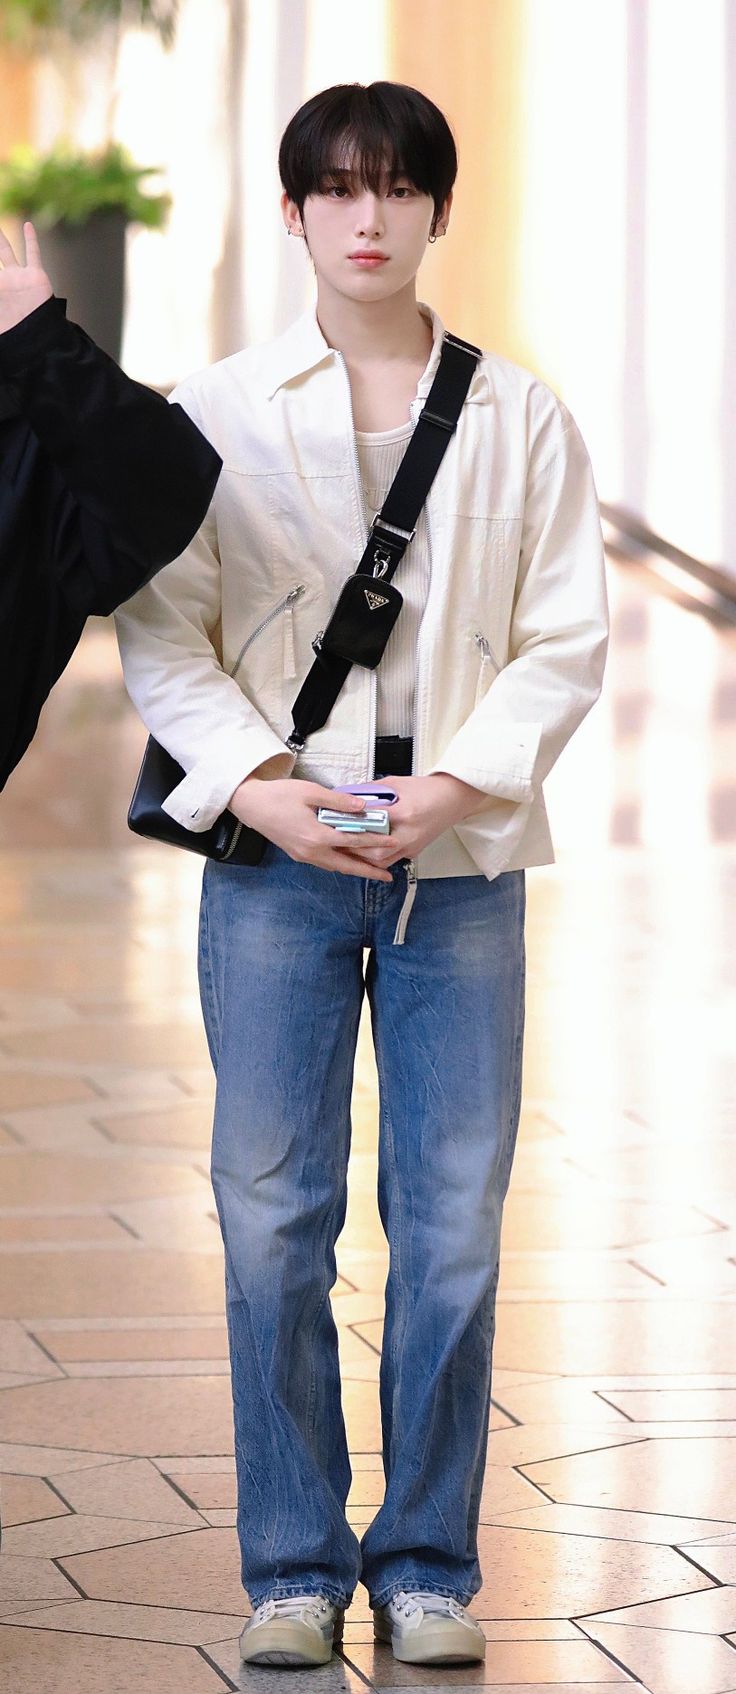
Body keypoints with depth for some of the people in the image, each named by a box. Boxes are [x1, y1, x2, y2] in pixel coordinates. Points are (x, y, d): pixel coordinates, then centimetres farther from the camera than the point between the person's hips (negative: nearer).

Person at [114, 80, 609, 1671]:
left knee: (452, 1224, 1)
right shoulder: (217, 413, 4)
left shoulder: (522, 419, 6)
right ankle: (294, 1568, 10)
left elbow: (566, 641, 4)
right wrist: (257, 784, -12)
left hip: (461, 861, 1)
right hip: (276, 858, 0)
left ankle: (428, 1564, 12)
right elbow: (161, 630, 2)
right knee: (275, 1224, 0)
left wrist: (462, 781, -10)